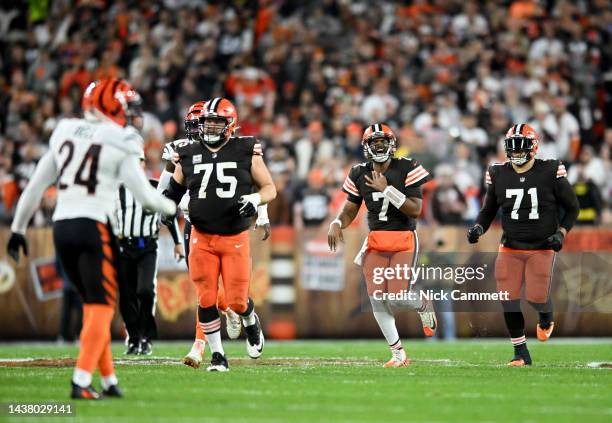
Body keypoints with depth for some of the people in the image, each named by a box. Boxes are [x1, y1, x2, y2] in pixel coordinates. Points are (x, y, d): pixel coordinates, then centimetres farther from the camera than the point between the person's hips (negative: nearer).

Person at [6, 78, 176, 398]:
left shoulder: (66, 133, 13)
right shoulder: (121, 143, -4)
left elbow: (36, 185, 15)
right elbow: (144, 195, -4)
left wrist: (18, 227, 21)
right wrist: (173, 208, 16)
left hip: (61, 227, 6)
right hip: (93, 227, -6)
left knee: (93, 304, 16)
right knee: (101, 308, 0)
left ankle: (109, 380, 18)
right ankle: (81, 382, -10)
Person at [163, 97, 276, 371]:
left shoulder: (246, 152, -1)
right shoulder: (188, 155, 5)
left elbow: (270, 189, 5)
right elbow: (174, 191, 18)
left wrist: (256, 199, -16)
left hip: (235, 238, -2)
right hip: (202, 238, 2)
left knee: (237, 301, -3)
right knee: (206, 300, -1)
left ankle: (251, 322, 32)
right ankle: (217, 356, 12)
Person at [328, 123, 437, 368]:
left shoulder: (407, 169, -7)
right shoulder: (360, 175, 5)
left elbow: (415, 210, -14)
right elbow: (350, 211, 13)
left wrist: (387, 190, -20)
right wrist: (336, 224, -9)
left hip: (404, 240, -4)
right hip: (375, 241, 4)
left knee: (398, 296, -16)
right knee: (377, 300, -4)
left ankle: (424, 306, 22)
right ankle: (398, 354, 9)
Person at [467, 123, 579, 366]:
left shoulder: (551, 173, -9)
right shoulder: (498, 175, 0)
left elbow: (572, 208, 2)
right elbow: (488, 210, 13)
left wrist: (561, 233, -11)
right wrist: (478, 228, -7)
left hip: (542, 248, -3)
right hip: (510, 248, 3)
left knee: (537, 297, -11)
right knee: (508, 301, -4)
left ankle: (546, 318, 29)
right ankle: (521, 354, 12)